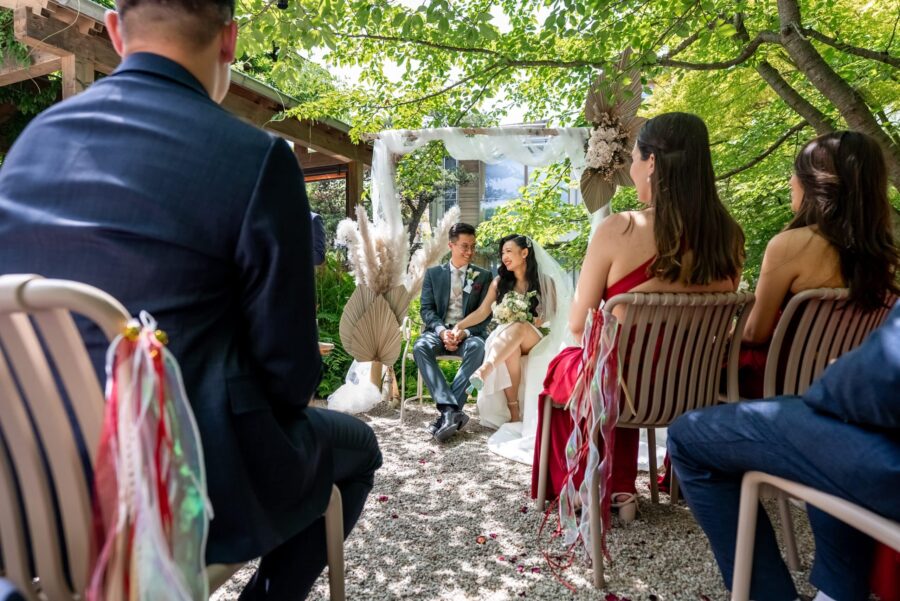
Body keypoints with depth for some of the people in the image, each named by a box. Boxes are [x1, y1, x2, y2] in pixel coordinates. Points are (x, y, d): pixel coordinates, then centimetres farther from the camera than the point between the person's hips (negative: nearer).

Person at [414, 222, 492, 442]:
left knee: (478, 347, -36)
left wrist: (464, 332, -16)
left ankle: (447, 412, -34)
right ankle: (452, 410, -40)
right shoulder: (433, 273, 11)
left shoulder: (483, 276, 10)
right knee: (420, 347, -33)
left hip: (469, 332, 0)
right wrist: (442, 331, -17)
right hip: (439, 330, 1)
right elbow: (427, 309, 3)